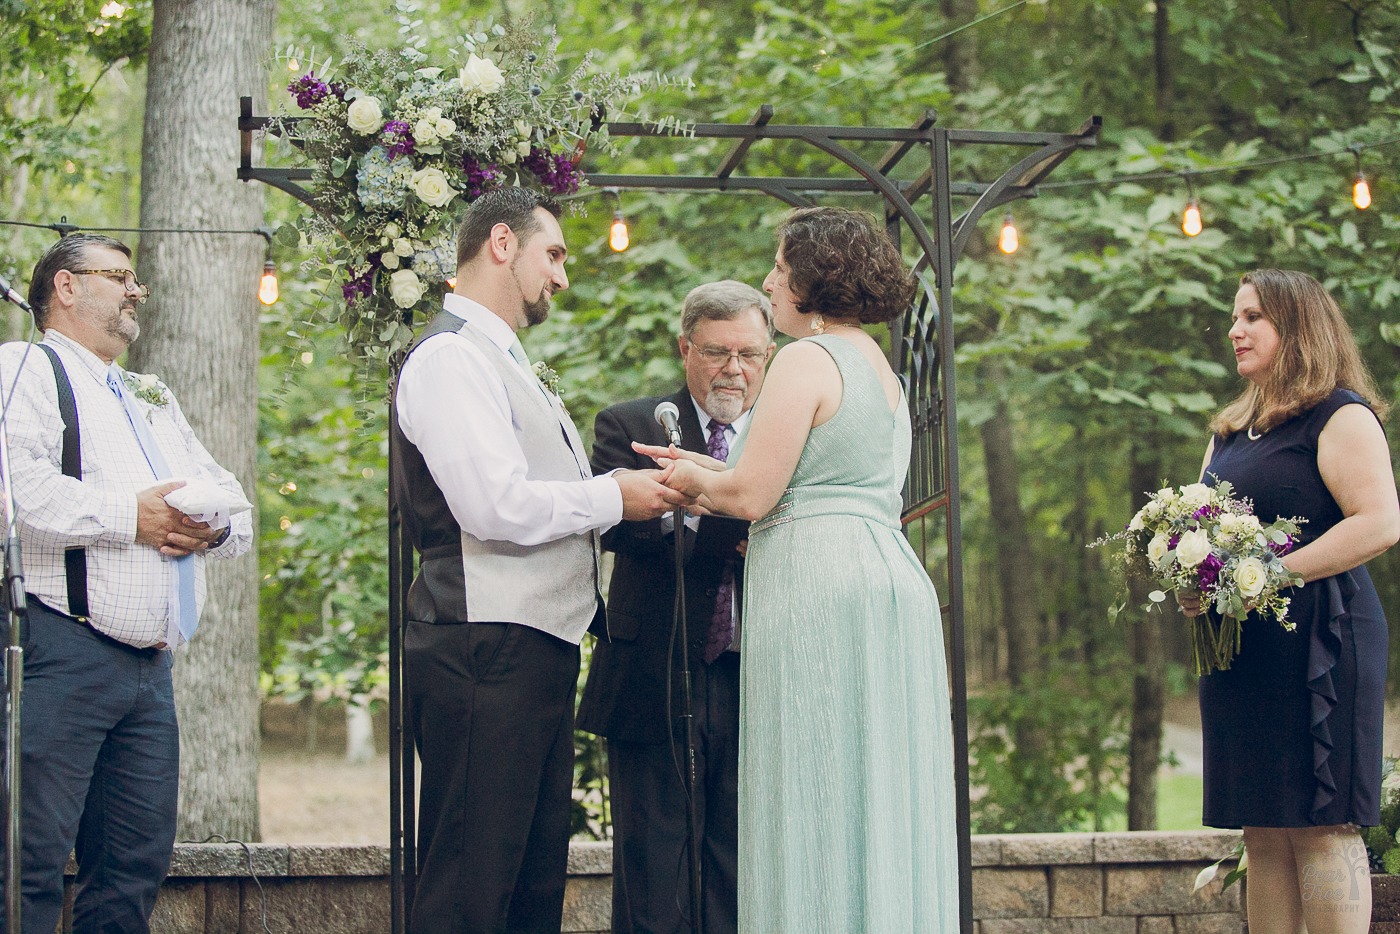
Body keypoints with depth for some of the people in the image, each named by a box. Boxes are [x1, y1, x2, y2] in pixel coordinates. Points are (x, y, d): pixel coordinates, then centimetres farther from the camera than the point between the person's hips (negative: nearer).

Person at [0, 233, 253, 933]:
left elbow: (233, 504, 25)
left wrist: (217, 524, 1)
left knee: (139, 863, 6)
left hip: (149, 664, 8)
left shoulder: (154, 402, 29)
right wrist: (129, 518, -14)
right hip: (62, 653, -8)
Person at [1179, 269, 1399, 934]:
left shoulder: (1341, 416, -5)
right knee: (1264, 832, 5)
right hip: (1237, 648, 8)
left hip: (1315, 641, -8)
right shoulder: (1231, 431, 20)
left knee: (1319, 825, -9)